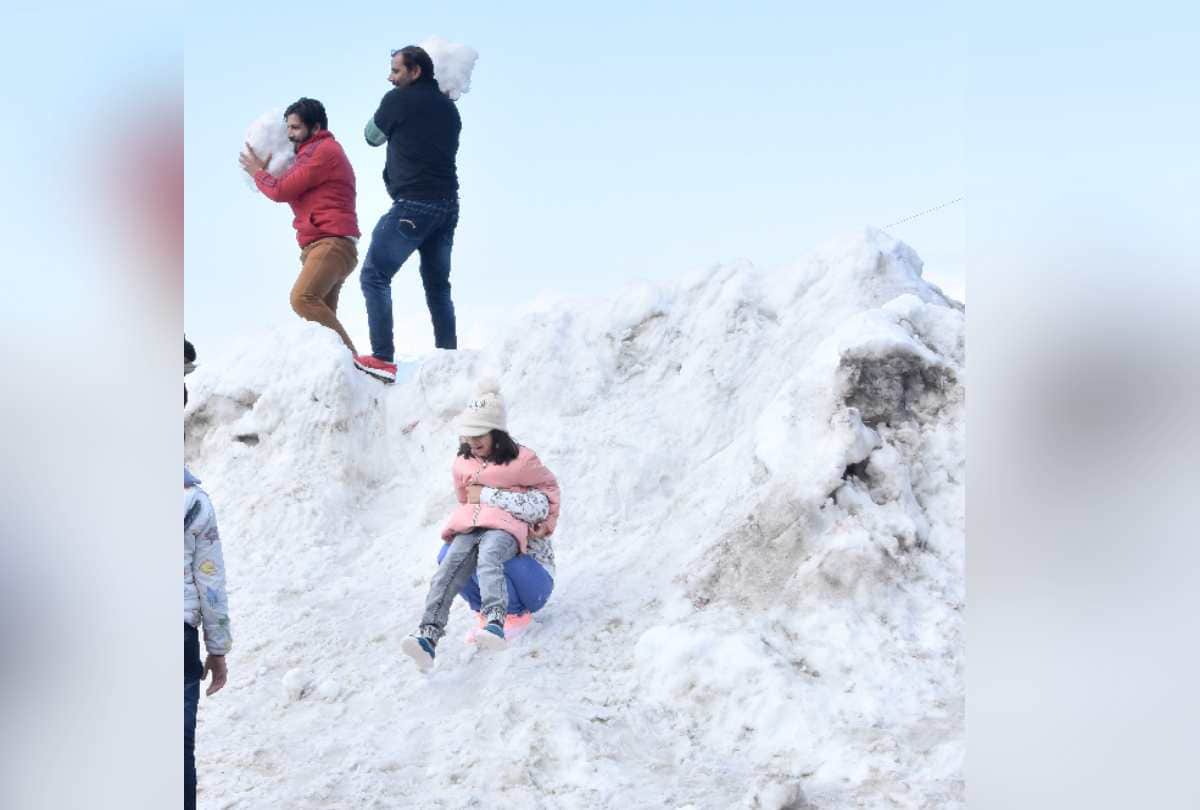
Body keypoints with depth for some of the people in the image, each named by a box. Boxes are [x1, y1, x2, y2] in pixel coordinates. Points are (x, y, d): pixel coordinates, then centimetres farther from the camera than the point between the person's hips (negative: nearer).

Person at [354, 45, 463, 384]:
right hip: (448, 206, 7)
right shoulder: (448, 107, 14)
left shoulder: (398, 100, -5)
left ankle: (383, 359, -14)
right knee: (438, 284, 18)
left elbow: (373, 136, 10)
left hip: (413, 205, -7)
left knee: (374, 276, -4)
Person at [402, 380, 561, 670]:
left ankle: (494, 622, -63)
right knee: (451, 561, -30)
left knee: (488, 555, -40)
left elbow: (549, 484, 17)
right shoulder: (462, 464, 16)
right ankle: (429, 633, -48)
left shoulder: (522, 460, 2)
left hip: (507, 528, -4)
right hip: (471, 526, 4)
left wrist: (547, 523, 12)